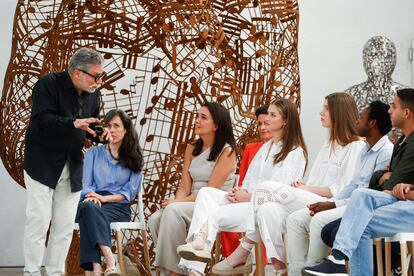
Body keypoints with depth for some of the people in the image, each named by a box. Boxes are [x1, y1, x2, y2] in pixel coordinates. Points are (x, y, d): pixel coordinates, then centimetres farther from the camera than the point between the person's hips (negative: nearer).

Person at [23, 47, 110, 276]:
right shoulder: (48, 84, -12)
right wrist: (74, 123, -33)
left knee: (65, 226, 5)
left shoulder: (93, 93, 5)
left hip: (72, 167, 5)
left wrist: (102, 134, -8)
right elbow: (41, 120, -22)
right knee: (39, 221, -5)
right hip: (42, 163, -5)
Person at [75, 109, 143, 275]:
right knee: (88, 206, -38)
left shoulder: (133, 158, 15)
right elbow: (85, 183, 10)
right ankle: (109, 259, -53)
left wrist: (104, 198, -10)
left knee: (89, 214, -35)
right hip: (94, 202, 1)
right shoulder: (93, 153, 21)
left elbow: (130, 192, 5)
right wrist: (92, 196, -14)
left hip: (118, 207, -1)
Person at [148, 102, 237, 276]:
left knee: (173, 211, -30)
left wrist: (177, 202, -16)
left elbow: (211, 190, -12)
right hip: (193, 206, 6)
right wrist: (175, 201, -13)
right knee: (155, 219, -20)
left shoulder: (226, 151, -6)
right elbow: (184, 187, 9)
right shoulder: (191, 149, 15)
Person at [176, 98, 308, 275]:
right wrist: (240, 191, 0)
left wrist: (249, 197, -13)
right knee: (206, 192, -21)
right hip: (247, 200, 7)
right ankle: (199, 242, -42)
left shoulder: (296, 152, 0)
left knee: (214, 215, -27)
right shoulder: (265, 147, 27)